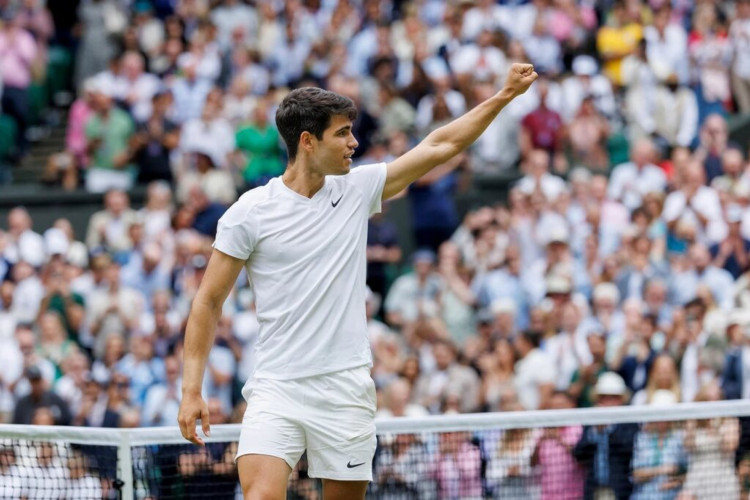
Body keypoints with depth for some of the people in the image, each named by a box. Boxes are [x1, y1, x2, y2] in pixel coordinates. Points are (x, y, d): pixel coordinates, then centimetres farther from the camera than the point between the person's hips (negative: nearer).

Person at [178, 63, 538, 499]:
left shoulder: (357, 189, 8)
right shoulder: (249, 214, -3)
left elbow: (439, 146, 14)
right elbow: (209, 303, 1)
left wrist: (506, 95, 13)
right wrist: (192, 390, -4)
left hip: (347, 392, 4)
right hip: (277, 390, -3)